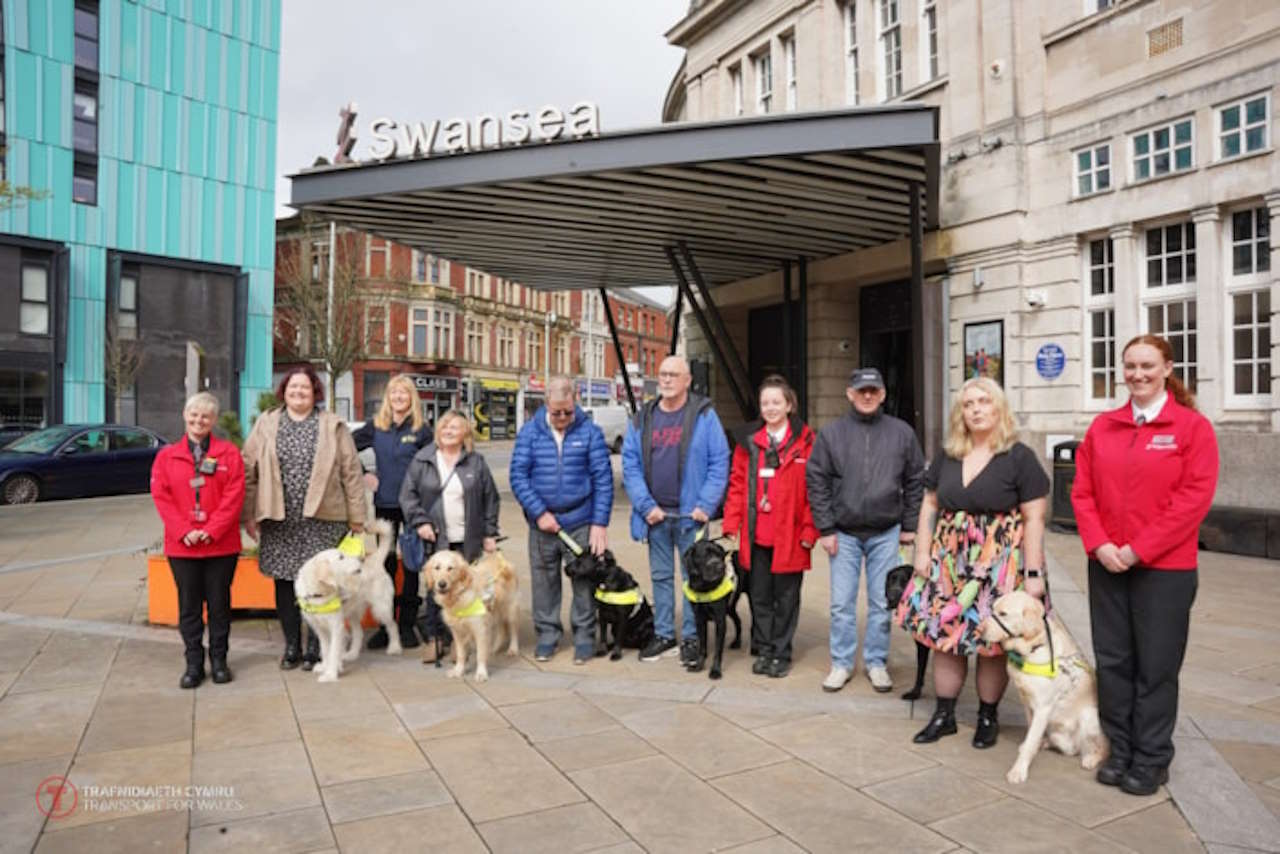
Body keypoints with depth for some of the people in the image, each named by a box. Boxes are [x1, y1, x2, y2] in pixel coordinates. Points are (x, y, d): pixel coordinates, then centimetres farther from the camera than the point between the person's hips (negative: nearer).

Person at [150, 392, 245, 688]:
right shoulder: (166, 455, 6)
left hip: (221, 544, -1)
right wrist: (184, 531, -11)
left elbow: (234, 495, -5)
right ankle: (194, 664, 18)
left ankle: (219, 660, 20)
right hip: (181, 545, 1)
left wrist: (212, 530, -13)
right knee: (189, 605, 8)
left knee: (219, 603, 8)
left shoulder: (229, 453, 1)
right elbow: (161, 497, 0)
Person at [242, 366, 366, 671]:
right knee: (284, 584, 9)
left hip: (321, 520, -2)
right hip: (279, 521, 2)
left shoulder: (333, 426, 4)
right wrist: (249, 514, 0)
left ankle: (315, 648, 15)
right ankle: (291, 646, 23)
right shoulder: (265, 425, 8)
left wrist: (356, 516, -2)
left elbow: (351, 472, 1)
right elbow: (248, 470, 6)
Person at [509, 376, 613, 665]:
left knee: (584, 580, 6)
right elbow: (518, 475, -4)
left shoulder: (590, 431, -4)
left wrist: (600, 523, -10)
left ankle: (584, 636, 21)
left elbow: (603, 479, -5)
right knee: (544, 581, 10)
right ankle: (547, 634, 26)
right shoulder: (530, 431, 0)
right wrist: (539, 513, -11)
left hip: (581, 523, -1)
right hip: (542, 522, 1)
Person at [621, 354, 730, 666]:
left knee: (693, 576, 5)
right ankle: (663, 634, 26)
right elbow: (630, 464, 3)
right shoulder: (642, 418, 7)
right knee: (660, 576, 13)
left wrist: (706, 505, -13)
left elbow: (719, 462, -6)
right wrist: (645, 505, -7)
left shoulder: (704, 415, -2)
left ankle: (691, 637, 18)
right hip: (655, 514, 4)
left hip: (690, 513, -3)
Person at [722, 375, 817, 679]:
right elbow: (737, 483, 6)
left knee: (786, 597, 9)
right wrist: (731, 523, -1)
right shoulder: (748, 439, 7)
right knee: (760, 596, 12)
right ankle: (763, 650, 26)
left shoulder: (805, 440, -3)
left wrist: (810, 530, -9)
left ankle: (781, 653, 23)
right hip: (755, 534, 3)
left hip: (790, 536, -3)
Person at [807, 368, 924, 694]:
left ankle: (877, 662, 24)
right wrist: (825, 528, -5)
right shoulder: (831, 433, -2)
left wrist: (909, 525, 4)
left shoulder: (902, 432, 2)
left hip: (885, 533, 1)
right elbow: (816, 481, -1)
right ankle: (841, 663, 19)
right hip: (844, 534, 0)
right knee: (841, 603, 5)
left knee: (882, 603, 9)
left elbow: (916, 481, 7)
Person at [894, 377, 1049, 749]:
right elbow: (929, 505, 12)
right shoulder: (946, 455, 8)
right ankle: (944, 714, 21)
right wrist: (923, 551, 4)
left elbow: (1034, 519, -8)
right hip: (948, 559, 4)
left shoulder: (1019, 457, -5)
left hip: (999, 561, -4)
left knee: (991, 642, 4)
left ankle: (988, 717, 24)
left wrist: (1034, 574, -12)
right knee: (943, 636, 7)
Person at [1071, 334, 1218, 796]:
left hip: (1165, 569, -4)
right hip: (1107, 565, 4)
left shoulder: (1193, 426, -4)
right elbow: (1083, 491, 7)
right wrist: (1099, 544, -8)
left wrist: (1138, 549, -15)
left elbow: (1195, 498, -11)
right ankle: (1120, 752, 24)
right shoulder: (1102, 427, 8)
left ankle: (1151, 762, 21)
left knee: (1155, 667, 5)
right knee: (1112, 661, 10)